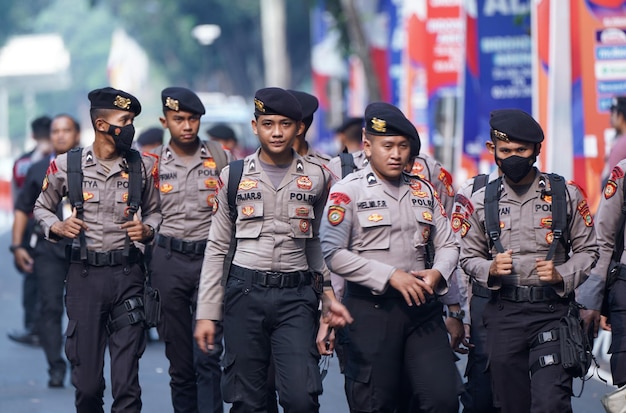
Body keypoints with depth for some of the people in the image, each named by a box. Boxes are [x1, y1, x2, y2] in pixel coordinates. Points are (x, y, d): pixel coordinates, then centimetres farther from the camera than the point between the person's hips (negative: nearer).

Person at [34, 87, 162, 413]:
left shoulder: (143, 167, 3)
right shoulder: (66, 165, 1)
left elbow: (155, 211, 16)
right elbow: (42, 208, 14)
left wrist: (147, 230, -5)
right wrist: (57, 227, -6)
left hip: (127, 275, 0)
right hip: (84, 275, 0)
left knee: (126, 381, -4)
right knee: (86, 378, 4)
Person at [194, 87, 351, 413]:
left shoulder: (316, 177, 5)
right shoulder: (234, 176, 5)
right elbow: (217, 247, 9)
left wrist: (329, 295, 3)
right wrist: (206, 313, 4)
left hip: (296, 297, 0)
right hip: (245, 292, 0)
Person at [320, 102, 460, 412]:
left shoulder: (423, 191, 13)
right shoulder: (348, 191, -5)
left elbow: (447, 245, 15)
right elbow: (333, 254, -13)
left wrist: (437, 273, -8)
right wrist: (391, 276, -16)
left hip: (421, 307, 4)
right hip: (371, 310, -4)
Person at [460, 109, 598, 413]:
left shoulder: (566, 195, 3)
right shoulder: (482, 201, 7)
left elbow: (587, 251, 7)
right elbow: (469, 256, 12)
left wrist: (561, 275, -12)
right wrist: (491, 269, -9)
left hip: (552, 312, -2)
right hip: (504, 314, 2)